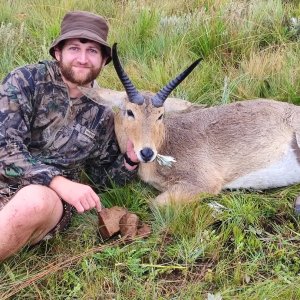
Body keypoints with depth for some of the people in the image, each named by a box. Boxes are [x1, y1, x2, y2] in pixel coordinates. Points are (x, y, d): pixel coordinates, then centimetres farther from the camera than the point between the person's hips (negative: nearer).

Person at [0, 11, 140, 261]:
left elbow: (101, 175, 20)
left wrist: (130, 159, -2)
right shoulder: (26, 81, -3)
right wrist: (60, 182, -23)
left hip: (47, 197, 2)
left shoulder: (102, 116, 8)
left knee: (36, 201, -34)